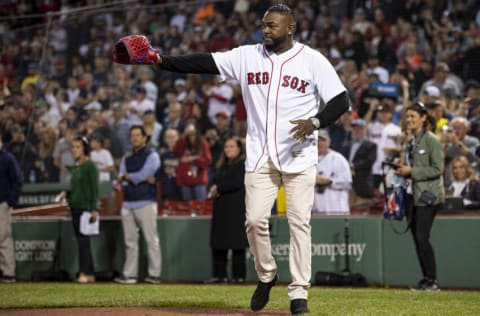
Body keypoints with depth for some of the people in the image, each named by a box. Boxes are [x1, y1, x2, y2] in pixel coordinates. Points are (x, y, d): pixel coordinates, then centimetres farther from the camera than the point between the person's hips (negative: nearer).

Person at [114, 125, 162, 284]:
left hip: (145, 203, -6)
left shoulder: (151, 156, 0)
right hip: (128, 203, 6)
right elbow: (121, 178, 4)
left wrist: (126, 176, 3)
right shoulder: (127, 158, 17)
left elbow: (142, 175, -12)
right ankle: (129, 274, 8)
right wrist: (144, 179, -9)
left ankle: (154, 274, -5)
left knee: (151, 240, -6)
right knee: (130, 241, 6)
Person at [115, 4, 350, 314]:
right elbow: (204, 62, -2)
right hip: (260, 158, 3)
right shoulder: (248, 56, 5)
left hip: (300, 157, -3)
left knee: (299, 222, -4)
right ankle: (266, 276, 21)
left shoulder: (313, 61, -4)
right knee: (255, 220, -3)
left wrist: (315, 121, -24)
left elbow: (341, 100, -6)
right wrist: (160, 60, -14)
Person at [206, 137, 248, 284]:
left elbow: (237, 183, -14)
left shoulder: (243, 164, -4)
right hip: (221, 208, 8)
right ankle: (219, 275, 9)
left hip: (236, 209, -8)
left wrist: (218, 188, -6)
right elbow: (215, 182, 21)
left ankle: (239, 276, -5)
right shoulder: (223, 166, 21)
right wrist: (213, 190, -2)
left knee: (237, 244, -7)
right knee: (218, 245, 5)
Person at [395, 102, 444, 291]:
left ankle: (432, 280, -6)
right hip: (412, 195, 8)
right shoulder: (411, 141, 15)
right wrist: (402, 170, 3)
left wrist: (411, 171, -15)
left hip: (428, 196, -8)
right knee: (417, 238, 6)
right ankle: (426, 279, 12)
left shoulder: (431, 140, -9)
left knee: (422, 237, -12)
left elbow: (437, 169, -14)